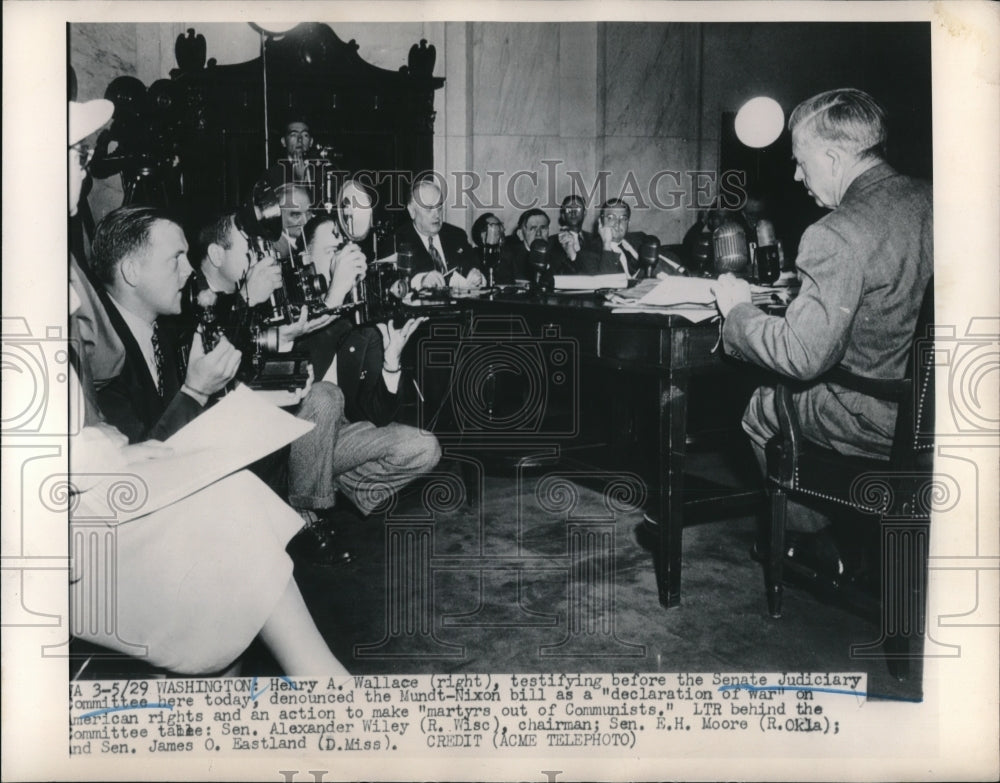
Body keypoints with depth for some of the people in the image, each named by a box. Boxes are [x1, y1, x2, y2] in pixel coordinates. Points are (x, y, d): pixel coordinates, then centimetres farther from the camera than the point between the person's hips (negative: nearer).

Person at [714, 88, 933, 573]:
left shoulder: (836, 237, -25)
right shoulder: (930, 201, 0)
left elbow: (803, 356, -25)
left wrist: (738, 310, -9)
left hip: (879, 423, -8)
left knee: (762, 408, 15)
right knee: (791, 392, 27)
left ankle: (821, 546, 32)